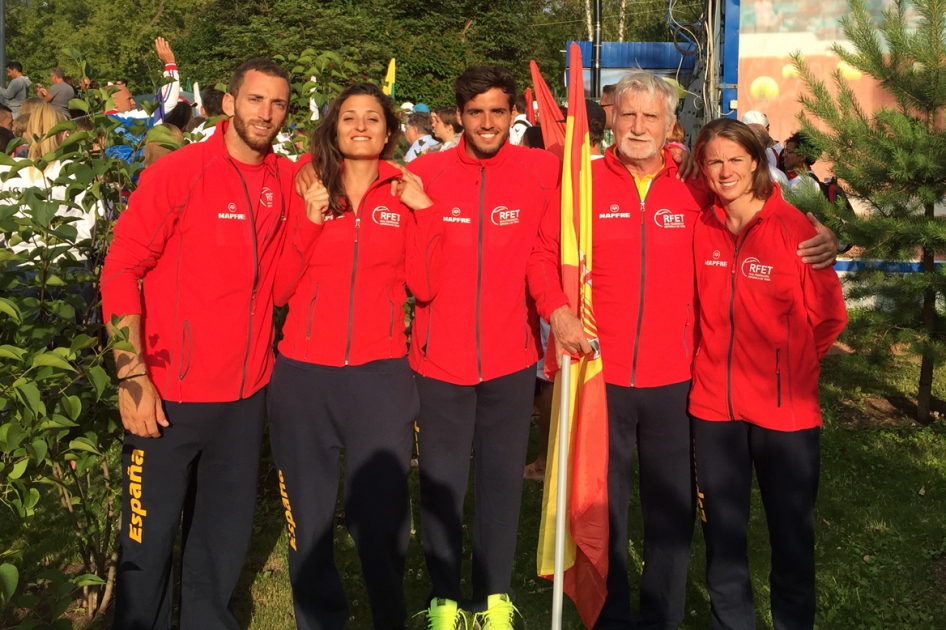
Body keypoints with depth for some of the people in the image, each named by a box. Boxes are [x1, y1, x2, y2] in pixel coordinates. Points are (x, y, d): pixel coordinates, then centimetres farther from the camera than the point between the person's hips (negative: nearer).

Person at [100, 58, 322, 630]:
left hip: (248, 390, 5)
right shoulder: (177, 172, -10)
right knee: (150, 533, 8)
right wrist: (132, 374, -17)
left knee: (228, 528, 18)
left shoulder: (287, 179, 4)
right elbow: (121, 271, -11)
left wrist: (311, 215, -12)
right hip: (169, 393, -5)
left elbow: (279, 279, 2)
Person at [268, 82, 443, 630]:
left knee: (382, 514, 3)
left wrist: (425, 213, -10)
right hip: (304, 375, 1)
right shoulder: (307, 193, 6)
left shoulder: (406, 197, 5)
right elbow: (278, 290, 0)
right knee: (309, 514, 12)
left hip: (380, 375, -1)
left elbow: (424, 287, -4)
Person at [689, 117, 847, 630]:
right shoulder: (702, 229, 1)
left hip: (785, 407, -3)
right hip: (713, 403, 3)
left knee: (792, 532, 9)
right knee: (722, 530, 14)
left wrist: (786, 363, 4)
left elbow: (828, 316, -3)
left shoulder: (794, 227, -10)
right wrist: (718, 360, 6)